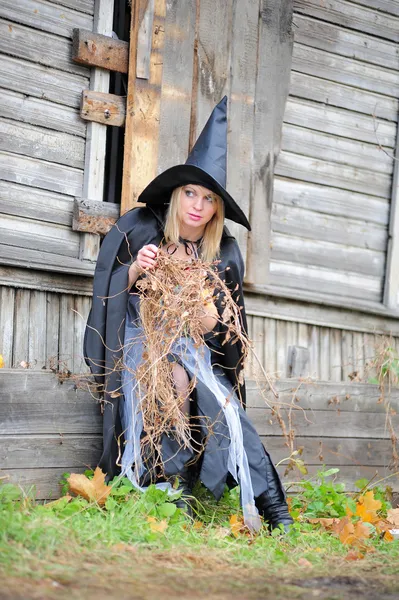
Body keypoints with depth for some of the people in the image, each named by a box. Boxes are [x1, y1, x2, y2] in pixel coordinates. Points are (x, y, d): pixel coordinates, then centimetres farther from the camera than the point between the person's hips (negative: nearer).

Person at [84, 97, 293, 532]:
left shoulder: (223, 253, 1)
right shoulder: (139, 228, -5)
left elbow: (228, 328, 5)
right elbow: (110, 296, -3)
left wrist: (213, 320, -19)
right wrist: (135, 271, -23)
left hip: (194, 346, 2)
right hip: (141, 338, -2)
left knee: (219, 400, -25)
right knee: (176, 380, -33)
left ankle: (271, 507, -19)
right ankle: (173, 482, -18)